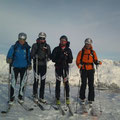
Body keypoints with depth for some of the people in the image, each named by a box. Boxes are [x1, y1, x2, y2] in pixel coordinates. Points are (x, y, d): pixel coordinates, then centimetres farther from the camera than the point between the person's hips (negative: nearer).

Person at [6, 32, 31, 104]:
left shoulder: (27, 48, 4)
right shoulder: (14, 47, -1)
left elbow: (29, 57, 10)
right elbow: (9, 55, -2)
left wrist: (29, 64, 1)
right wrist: (9, 59, -22)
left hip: (24, 67, 2)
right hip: (15, 66, -2)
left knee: (23, 82, 6)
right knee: (13, 82, -3)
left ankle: (21, 96, 22)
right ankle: (12, 98, 9)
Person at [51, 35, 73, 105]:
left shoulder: (68, 50, 6)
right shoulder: (56, 49, 5)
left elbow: (70, 60, 2)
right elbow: (53, 59, -2)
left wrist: (66, 59, -19)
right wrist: (59, 59, -19)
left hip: (65, 68, 0)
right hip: (58, 68, 0)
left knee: (66, 83, -1)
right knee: (58, 83, 1)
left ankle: (67, 98, 11)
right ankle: (58, 98, 11)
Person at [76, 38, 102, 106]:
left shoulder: (93, 52, 11)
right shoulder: (81, 52, 6)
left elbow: (95, 60, 9)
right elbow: (78, 60, 3)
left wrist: (98, 62, -13)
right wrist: (79, 65, -17)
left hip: (91, 70, 2)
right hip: (84, 70, -1)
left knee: (91, 85, 0)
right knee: (83, 84, 0)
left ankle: (90, 99, 10)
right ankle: (82, 98, 17)